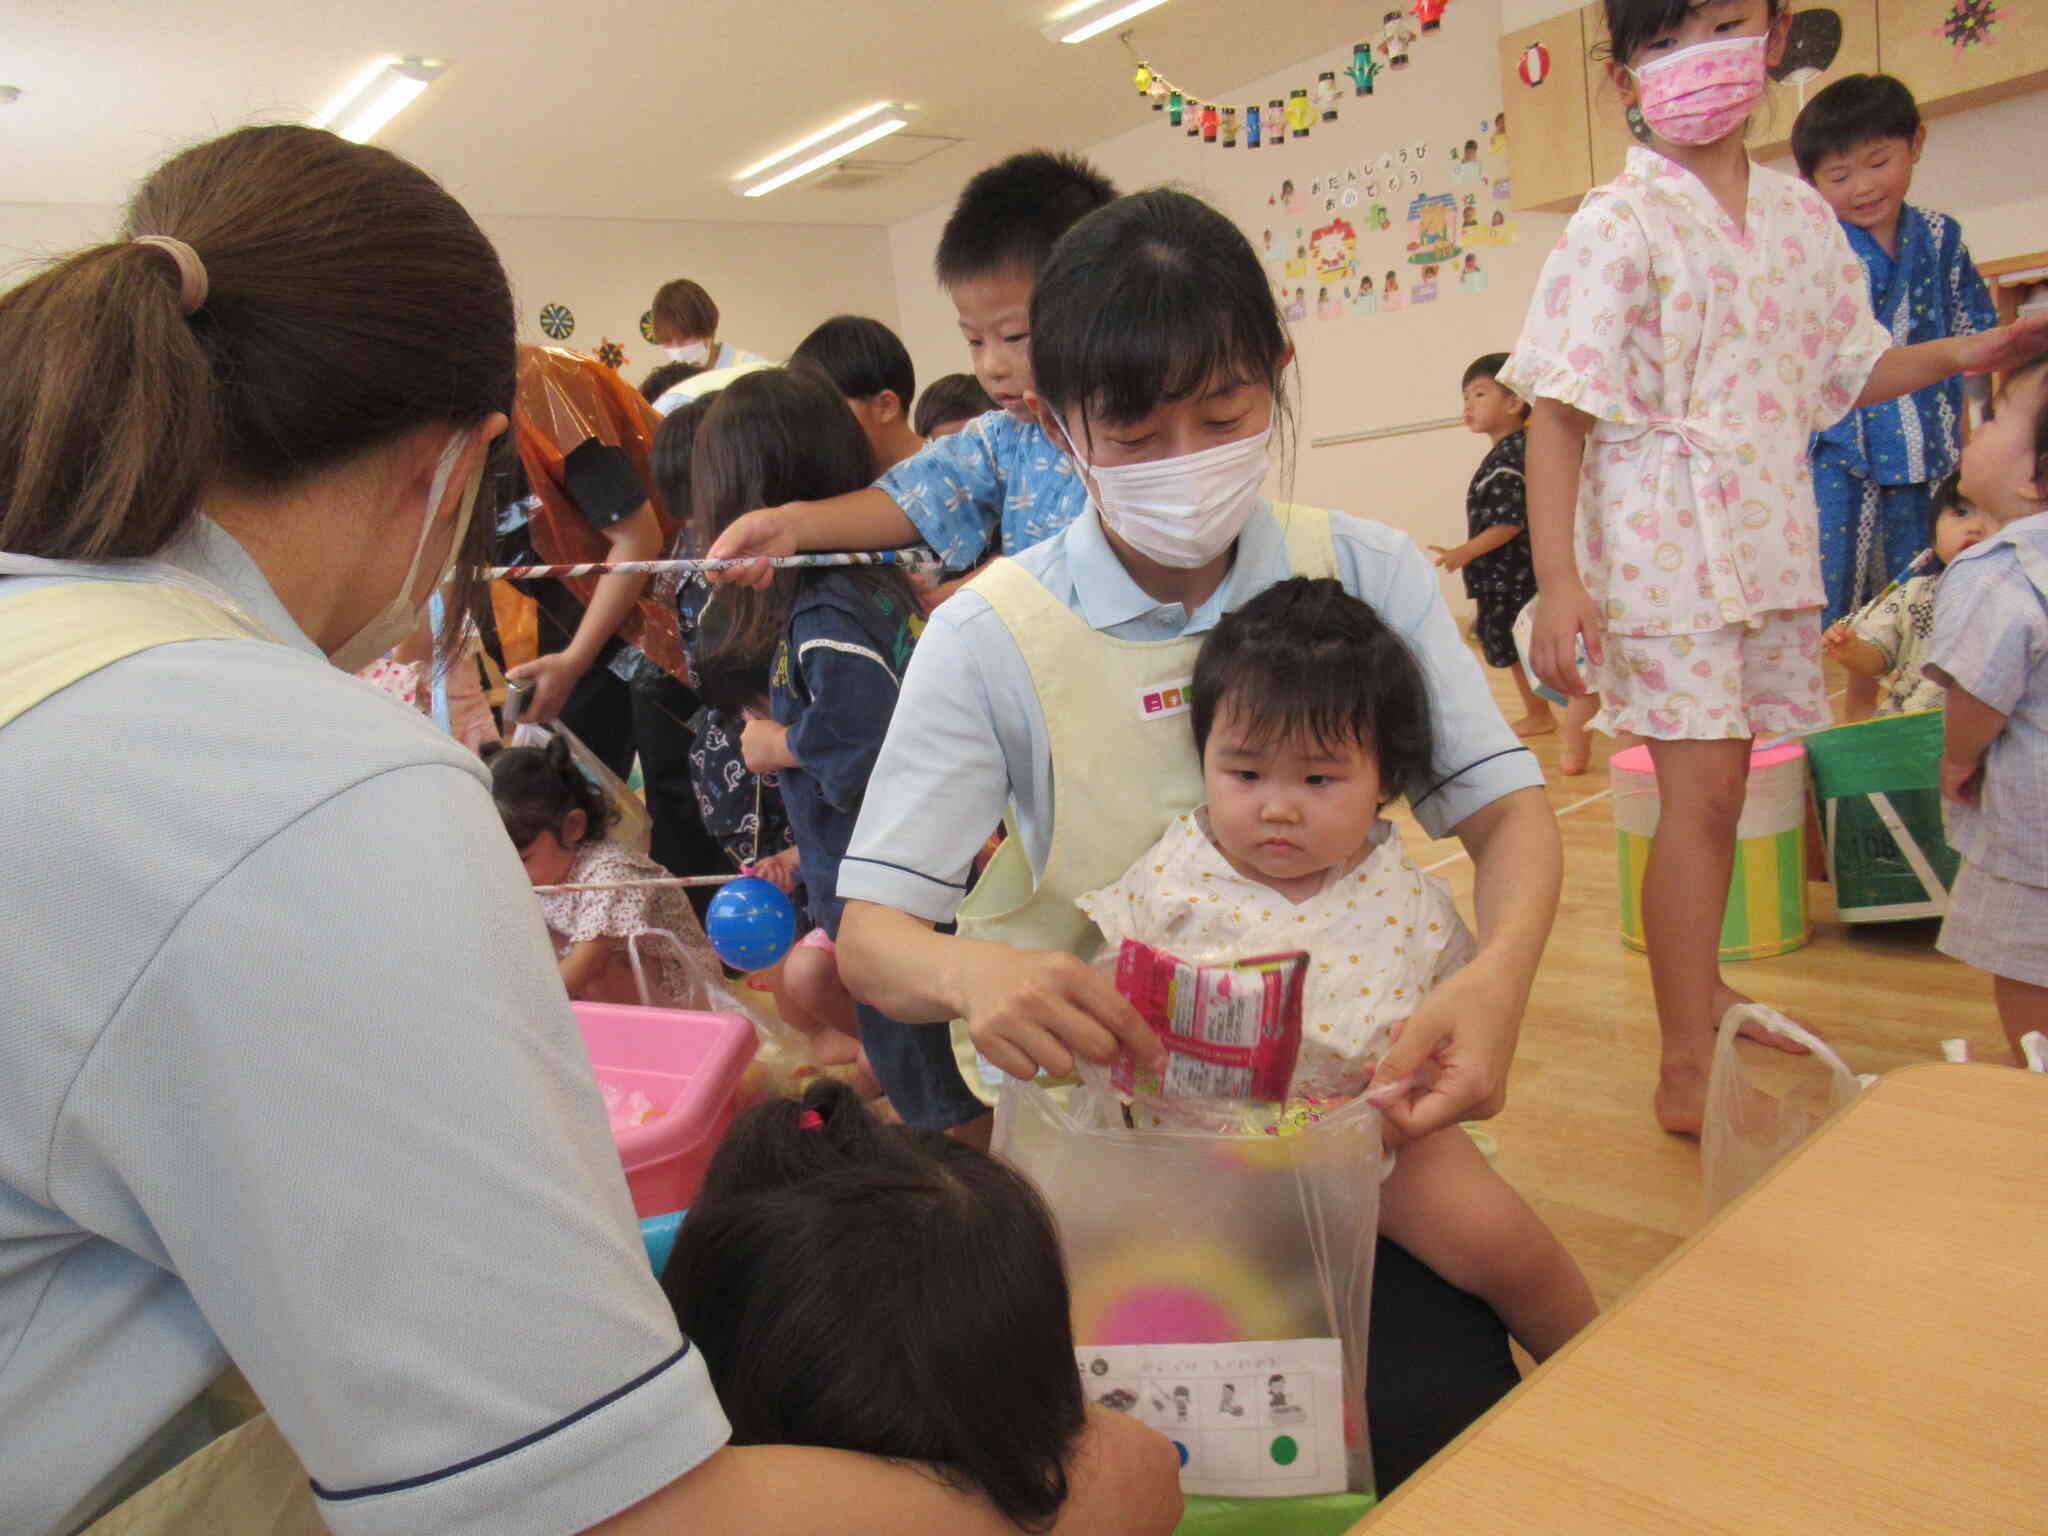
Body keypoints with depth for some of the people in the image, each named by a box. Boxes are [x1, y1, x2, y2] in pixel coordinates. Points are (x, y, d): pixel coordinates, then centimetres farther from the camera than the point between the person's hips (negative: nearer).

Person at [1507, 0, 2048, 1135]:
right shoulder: (1619, 224, -8)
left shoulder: (1802, 218, 10)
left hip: (1771, 539, 6)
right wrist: (1556, 581, -21)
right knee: (1699, 789, -9)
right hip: (1662, 537, -6)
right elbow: (1556, 412, -13)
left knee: (1720, 781, 15)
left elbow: (1845, 371, 20)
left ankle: (1703, 989, 34)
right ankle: (1686, 1074, -1)